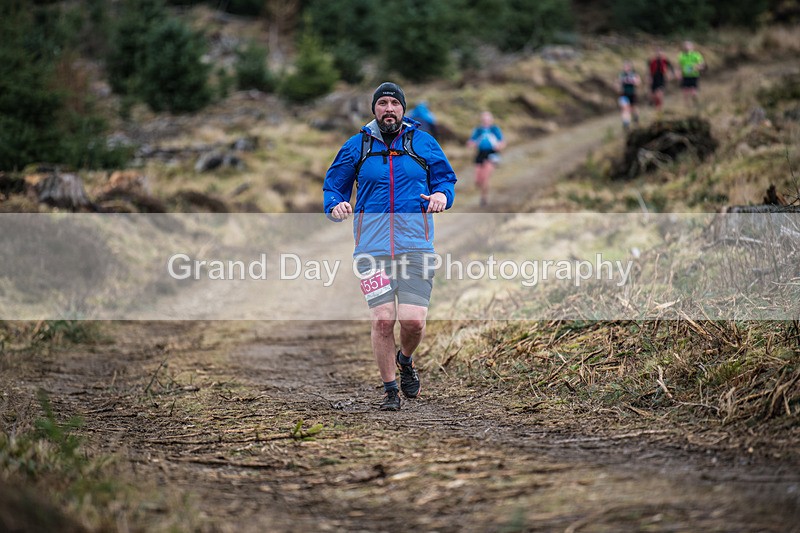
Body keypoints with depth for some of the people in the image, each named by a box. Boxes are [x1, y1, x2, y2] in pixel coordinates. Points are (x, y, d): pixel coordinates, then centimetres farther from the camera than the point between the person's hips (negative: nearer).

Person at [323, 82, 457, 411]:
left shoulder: (423, 143, 10)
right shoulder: (357, 146, 10)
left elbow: (445, 178, 19)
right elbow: (333, 184, 18)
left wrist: (442, 195, -4)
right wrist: (335, 206, -4)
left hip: (415, 245, 0)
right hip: (372, 246, 0)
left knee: (413, 319, -11)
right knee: (382, 319, -8)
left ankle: (406, 359, 25)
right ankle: (390, 389, 9)